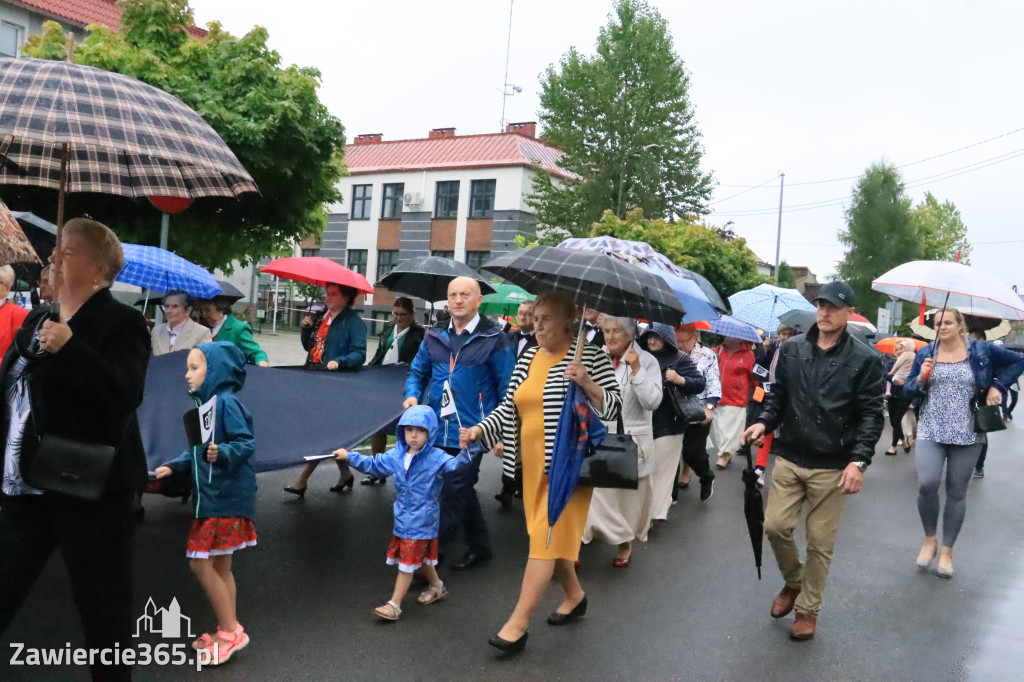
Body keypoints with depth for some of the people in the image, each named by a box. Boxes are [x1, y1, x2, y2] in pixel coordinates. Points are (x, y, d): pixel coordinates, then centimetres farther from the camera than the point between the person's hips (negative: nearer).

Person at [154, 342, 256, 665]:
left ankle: (230, 630, 7)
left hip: (226, 497, -9)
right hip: (211, 496, 9)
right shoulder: (204, 403, 10)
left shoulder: (226, 402, -17)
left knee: (201, 563, -5)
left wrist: (222, 453, -37)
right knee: (219, 566, 14)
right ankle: (228, 630, 25)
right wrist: (174, 466, 8)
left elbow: (247, 443, -21)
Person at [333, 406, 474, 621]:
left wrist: (465, 450, -50)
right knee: (419, 557, 21)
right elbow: (374, 465, 14)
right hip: (403, 516, 7)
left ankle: (394, 605, 8)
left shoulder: (436, 458, -16)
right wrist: (349, 457, 14)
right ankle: (437, 586, 44)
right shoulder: (396, 455, 2)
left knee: (408, 561, 0)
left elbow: (455, 464, -31)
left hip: (421, 520, -7)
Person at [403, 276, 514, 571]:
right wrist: (412, 394, -2)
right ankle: (479, 546, 33)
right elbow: (417, 372, 19)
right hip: (437, 429, 6)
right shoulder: (435, 337, 9)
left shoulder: (493, 339, -5)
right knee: (462, 491, 17)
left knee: (454, 493, -3)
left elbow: (507, 389, -3)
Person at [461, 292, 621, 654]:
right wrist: (480, 430, -2)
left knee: (547, 535, -9)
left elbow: (613, 408, -10)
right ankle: (574, 594, 36)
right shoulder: (527, 358, 11)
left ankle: (518, 622, -7)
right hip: (533, 464, 7)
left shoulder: (591, 357, -7)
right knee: (553, 532, 14)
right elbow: (509, 406, 12)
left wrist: (588, 385, -26)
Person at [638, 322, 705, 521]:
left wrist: (680, 380, -22)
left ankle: (657, 512, 6)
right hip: (644, 421, 4)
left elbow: (700, 384, -6)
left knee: (662, 469, 1)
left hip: (668, 423, -4)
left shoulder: (680, 359, -4)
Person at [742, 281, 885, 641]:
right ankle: (793, 582, 32)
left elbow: (871, 415, -8)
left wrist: (859, 461, -18)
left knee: (820, 542, 7)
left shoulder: (864, 359, -7)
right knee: (775, 526, 3)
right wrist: (764, 422, -8)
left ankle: (808, 609, 26)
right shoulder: (792, 350, 4)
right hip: (789, 459, 3)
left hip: (832, 467, -3)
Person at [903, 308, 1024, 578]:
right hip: (931, 431, 0)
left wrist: (998, 386, -3)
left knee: (957, 492, 7)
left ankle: (946, 550, 22)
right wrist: (920, 378, -14)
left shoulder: (982, 350, -1)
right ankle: (930, 539, 8)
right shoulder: (925, 353, 4)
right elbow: (908, 390, 6)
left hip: (967, 434, 0)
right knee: (927, 484, -17)